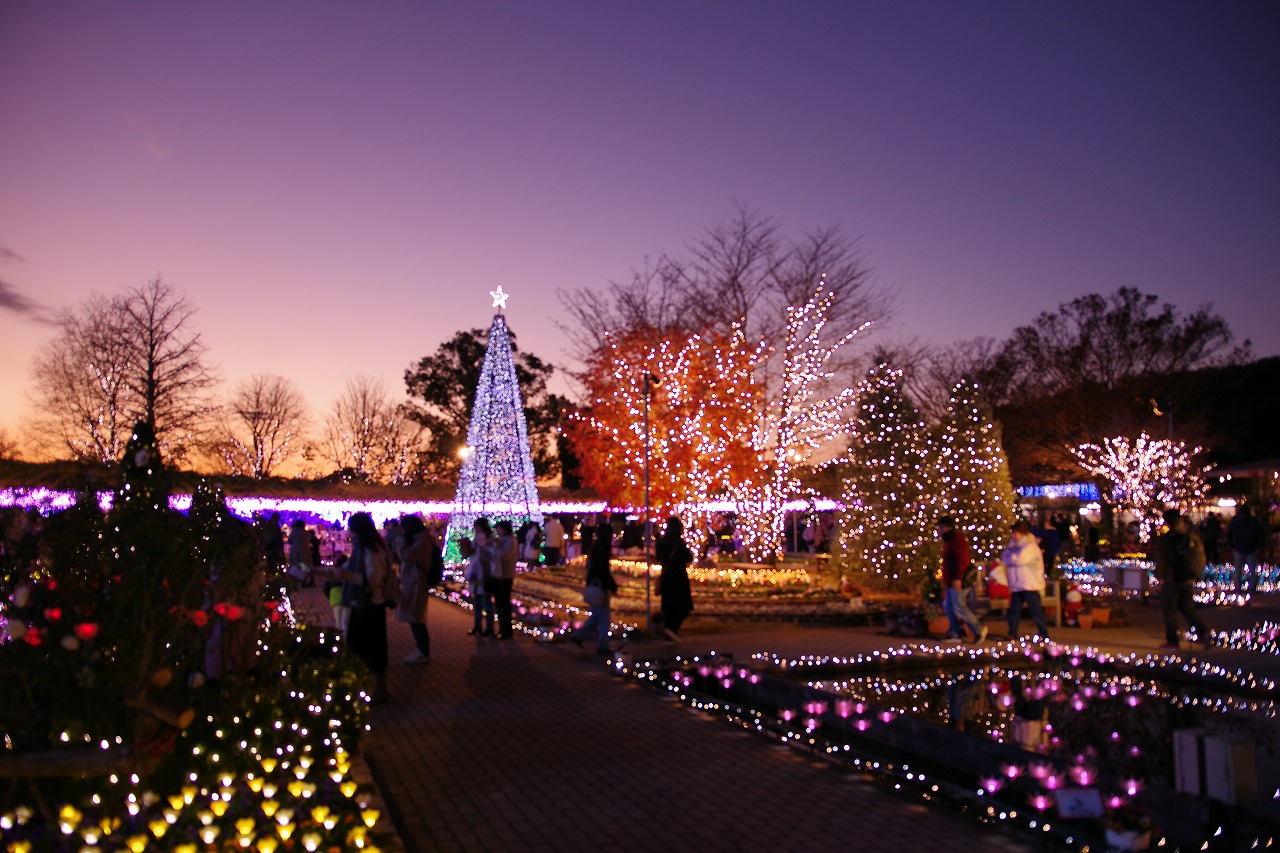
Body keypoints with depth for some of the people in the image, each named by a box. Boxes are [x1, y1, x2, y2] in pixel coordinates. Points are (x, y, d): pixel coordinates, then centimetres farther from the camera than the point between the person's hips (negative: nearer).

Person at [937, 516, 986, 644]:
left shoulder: (957, 540, -14)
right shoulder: (949, 540, 19)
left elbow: (962, 560, -23)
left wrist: (957, 578, -27)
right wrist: (946, 581, 24)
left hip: (958, 582, -11)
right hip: (951, 582, 11)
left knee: (959, 607, -10)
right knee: (948, 607, 9)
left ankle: (979, 629, 1)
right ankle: (955, 633, 14)